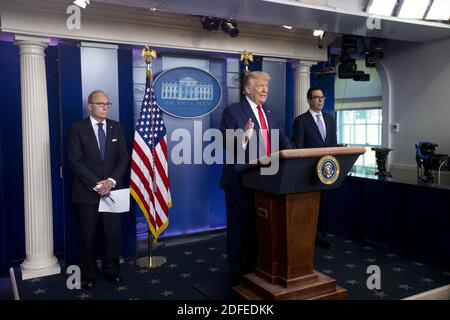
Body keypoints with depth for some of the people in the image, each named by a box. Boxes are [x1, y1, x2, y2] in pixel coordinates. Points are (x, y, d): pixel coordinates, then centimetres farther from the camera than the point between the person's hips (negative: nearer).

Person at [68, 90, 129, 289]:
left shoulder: (117, 128, 8)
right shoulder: (77, 128, -1)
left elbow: (123, 158, 3)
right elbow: (75, 161, -8)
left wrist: (111, 181, -11)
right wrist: (96, 184, -15)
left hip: (112, 190, 2)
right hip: (87, 192, -2)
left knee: (113, 233, 7)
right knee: (88, 235, 7)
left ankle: (111, 270, 25)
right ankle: (88, 274, 23)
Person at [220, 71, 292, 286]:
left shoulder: (269, 113, 13)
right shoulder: (233, 111, -9)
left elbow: (281, 139, 10)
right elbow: (226, 145, -18)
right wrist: (243, 138, -36)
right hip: (241, 180, -7)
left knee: (258, 226, 17)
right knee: (240, 227, 5)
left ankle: (253, 269, 34)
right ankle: (238, 275, 19)